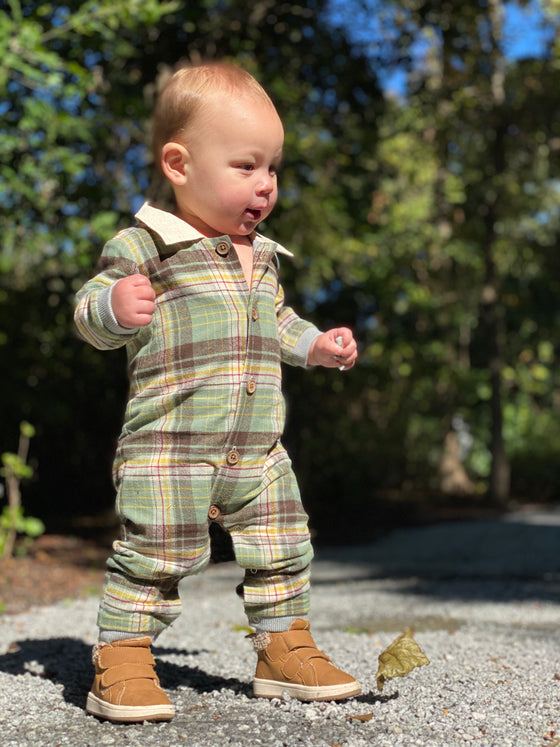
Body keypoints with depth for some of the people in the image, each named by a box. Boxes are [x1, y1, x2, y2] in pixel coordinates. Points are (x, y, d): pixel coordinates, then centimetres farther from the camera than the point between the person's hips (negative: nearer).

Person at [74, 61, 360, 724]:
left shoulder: (263, 256, 17)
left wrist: (316, 345, 20)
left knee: (282, 550, 11)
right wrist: (116, 307, -30)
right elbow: (91, 312, -10)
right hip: (168, 442, -7)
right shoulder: (146, 244, -7)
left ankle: (285, 650, 25)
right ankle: (121, 663, 4)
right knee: (153, 554, -9)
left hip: (258, 448, 7)